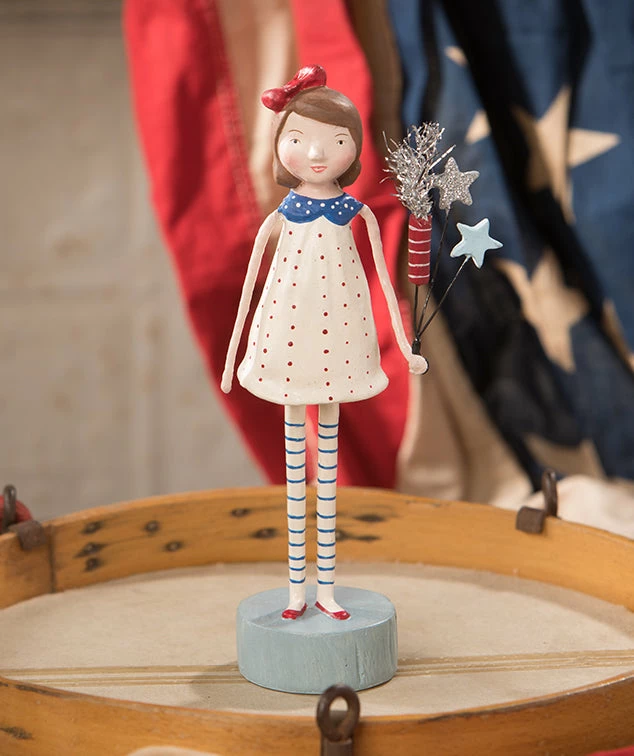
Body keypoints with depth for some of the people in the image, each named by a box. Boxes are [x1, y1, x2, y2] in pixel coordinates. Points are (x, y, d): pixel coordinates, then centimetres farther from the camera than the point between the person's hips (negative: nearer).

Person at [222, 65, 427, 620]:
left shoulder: (357, 213, -1)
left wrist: (406, 347, 5)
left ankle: (326, 586, 16)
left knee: (328, 450, 8)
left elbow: (383, 278, 5)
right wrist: (232, 356, 3)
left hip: (337, 341, 1)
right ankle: (296, 585, 16)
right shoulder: (280, 215, -3)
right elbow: (250, 282, 2)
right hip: (288, 340, -1)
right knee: (295, 450, 6)